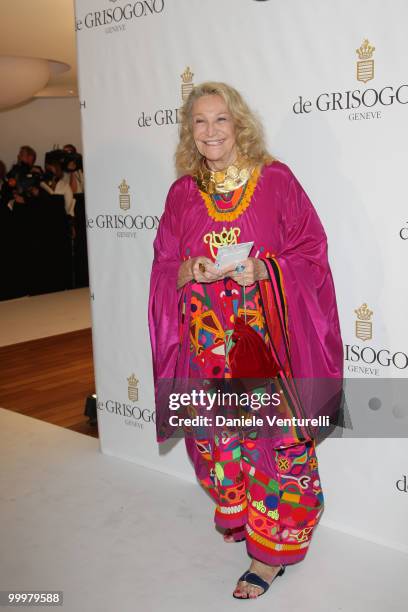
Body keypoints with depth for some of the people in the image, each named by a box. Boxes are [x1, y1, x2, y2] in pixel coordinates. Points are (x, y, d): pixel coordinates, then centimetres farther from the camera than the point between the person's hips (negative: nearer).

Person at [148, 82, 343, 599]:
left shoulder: (276, 180, -3)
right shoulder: (182, 193, 6)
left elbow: (312, 251, -3)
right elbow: (164, 267, 9)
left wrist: (262, 270, -19)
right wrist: (192, 271, -14)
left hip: (268, 337, -3)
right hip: (208, 339, 3)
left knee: (274, 436, -1)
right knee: (218, 433, 11)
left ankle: (272, 547, 15)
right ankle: (237, 513, 37)